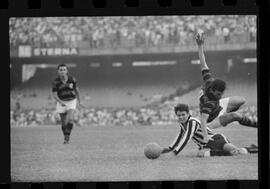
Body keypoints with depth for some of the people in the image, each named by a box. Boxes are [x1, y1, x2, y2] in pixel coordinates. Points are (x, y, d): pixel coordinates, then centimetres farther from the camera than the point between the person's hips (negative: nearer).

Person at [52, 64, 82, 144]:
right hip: (61, 102, 1)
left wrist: (79, 100, 17)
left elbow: (76, 89, 7)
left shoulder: (72, 79, -10)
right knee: (64, 122, 7)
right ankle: (65, 137, 28)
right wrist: (61, 102, -31)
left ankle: (67, 137, -15)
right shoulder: (55, 82, -13)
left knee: (70, 119, -21)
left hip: (71, 101, -1)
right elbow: (54, 95, -14)